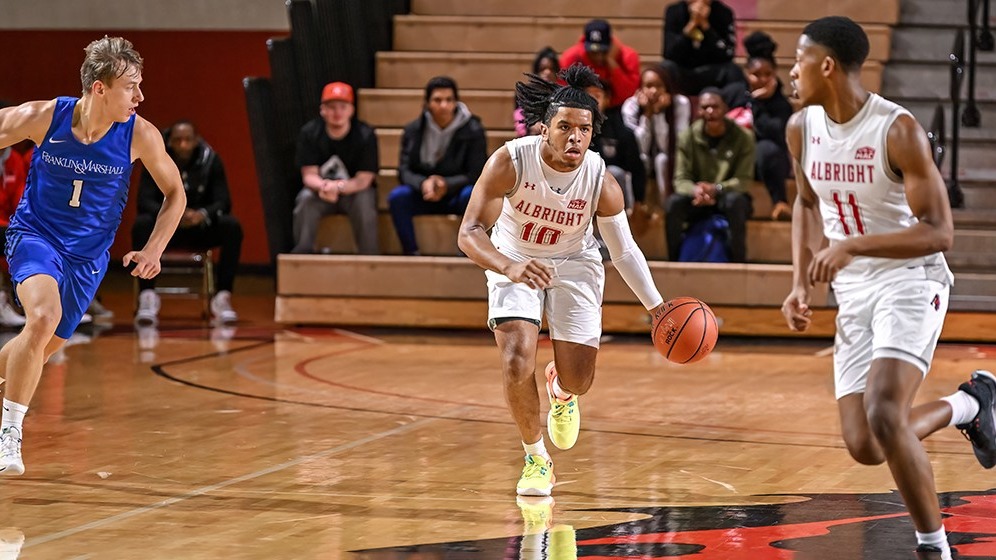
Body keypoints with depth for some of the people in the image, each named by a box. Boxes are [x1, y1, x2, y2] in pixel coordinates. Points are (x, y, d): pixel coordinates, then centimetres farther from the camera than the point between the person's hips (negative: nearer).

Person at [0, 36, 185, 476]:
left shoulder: (140, 136, -14)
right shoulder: (42, 118, -18)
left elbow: (175, 194, 0)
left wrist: (153, 251, -11)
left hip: (87, 254, 4)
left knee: (46, 345, 11)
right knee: (43, 317, -29)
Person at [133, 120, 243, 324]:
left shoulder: (210, 159, -9)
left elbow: (223, 202, -13)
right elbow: (144, 201, -18)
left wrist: (203, 215, -36)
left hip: (200, 228, 1)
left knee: (232, 226, -27)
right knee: (142, 225, -33)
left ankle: (222, 298, -25)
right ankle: (147, 297, -33)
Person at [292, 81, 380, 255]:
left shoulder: (366, 135, -15)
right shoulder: (309, 133, -10)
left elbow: (363, 180, -17)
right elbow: (309, 175, -11)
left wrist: (338, 187, -37)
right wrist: (323, 186, -35)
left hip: (354, 190, -1)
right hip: (321, 191, 1)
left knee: (364, 203, -33)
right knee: (305, 199, -30)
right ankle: (302, 252, -25)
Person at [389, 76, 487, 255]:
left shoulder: (473, 131, -8)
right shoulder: (413, 130, -1)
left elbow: (476, 175, -11)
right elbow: (404, 171, -6)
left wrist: (446, 185, -29)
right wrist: (423, 184, -30)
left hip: (456, 195, -2)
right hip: (423, 195, 2)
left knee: (471, 195, -35)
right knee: (397, 196, -28)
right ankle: (411, 254, -21)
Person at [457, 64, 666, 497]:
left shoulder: (601, 182, -23)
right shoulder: (510, 162, -29)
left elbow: (624, 251, -7)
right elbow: (470, 233, -33)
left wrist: (658, 308, -10)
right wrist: (509, 267, -52)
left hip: (574, 266, 2)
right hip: (514, 264, -1)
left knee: (578, 381, 0)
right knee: (517, 364, -20)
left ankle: (560, 389, 42)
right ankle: (536, 458, 5)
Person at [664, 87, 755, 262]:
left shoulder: (743, 137, -9)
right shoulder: (688, 137, -4)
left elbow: (744, 180, -13)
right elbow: (681, 179, -8)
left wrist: (716, 189, -32)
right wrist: (696, 190, -33)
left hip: (727, 197, -1)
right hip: (697, 201, 2)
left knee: (735, 201, -36)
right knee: (673, 203, -29)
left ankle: (738, 262, -30)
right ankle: (674, 261, -20)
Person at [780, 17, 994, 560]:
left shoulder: (898, 131, -19)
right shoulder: (802, 128, 2)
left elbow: (939, 232, -20)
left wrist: (852, 246, -31)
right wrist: (801, 283, 9)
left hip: (910, 281, -7)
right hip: (854, 292, 7)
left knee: (884, 415, -27)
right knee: (864, 447, 0)